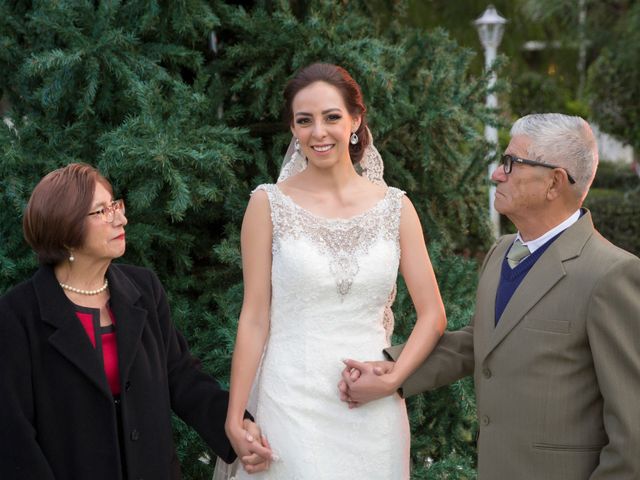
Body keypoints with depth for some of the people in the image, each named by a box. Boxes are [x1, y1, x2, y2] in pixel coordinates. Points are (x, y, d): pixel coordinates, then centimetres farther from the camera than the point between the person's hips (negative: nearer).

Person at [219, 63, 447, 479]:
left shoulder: (395, 207, 4)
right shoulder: (269, 204, -1)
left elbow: (433, 315, 6)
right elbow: (254, 318, -2)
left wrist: (391, 380, -7)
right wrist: (235, 419, -6)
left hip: (374, 411, 2)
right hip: (292, 408, -2)